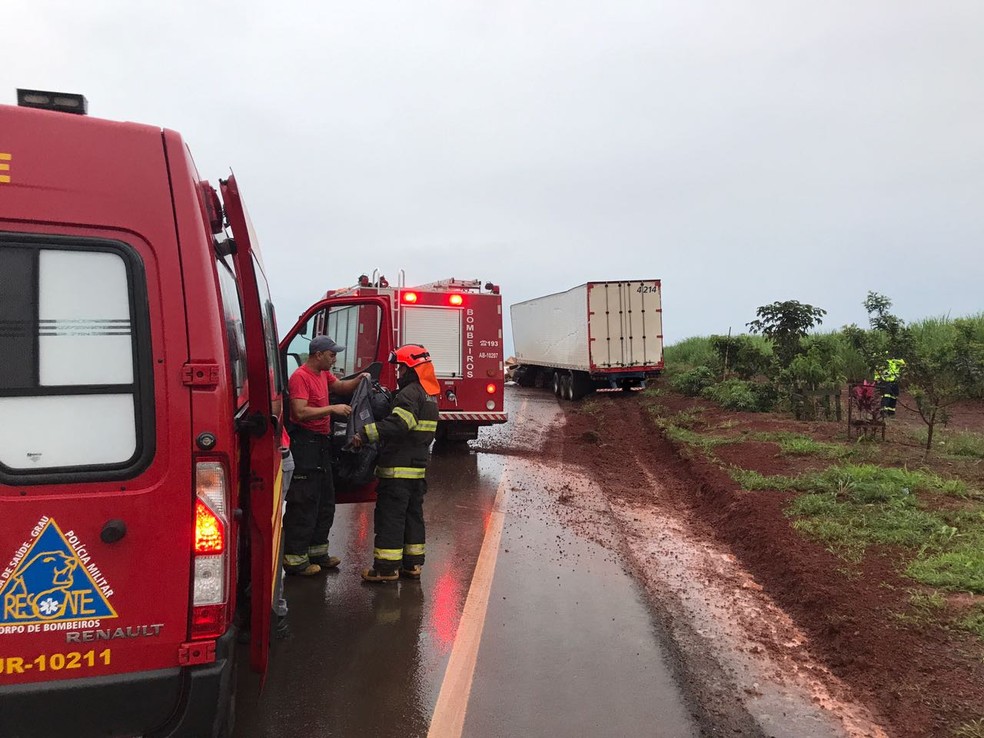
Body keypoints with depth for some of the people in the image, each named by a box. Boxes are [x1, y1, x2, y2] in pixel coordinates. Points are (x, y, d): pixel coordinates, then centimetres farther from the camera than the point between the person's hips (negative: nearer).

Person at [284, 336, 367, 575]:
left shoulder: (323, 374, 13)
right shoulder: (300, 377, -16)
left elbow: (340, 386, 27)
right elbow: (300, 412, -24)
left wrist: (360, 379, 8)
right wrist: (332, 409, -24)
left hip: (322, 443, 10)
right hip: (305, 442, -10)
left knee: (325, 500, 16)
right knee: (303, 502, -6)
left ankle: (317, 551, 27)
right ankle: (294, 558, 1)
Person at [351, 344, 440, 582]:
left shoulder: (410, 393, -15)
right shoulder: (428, 395, 16)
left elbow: (397, 423, -30)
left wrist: (365, 434, -31)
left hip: (398, 468, -10)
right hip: (418, 467, 10)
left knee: (390, 516, -3)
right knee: (413, 514, 15)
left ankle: (387, 567, 2)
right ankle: (412, 563, 22)